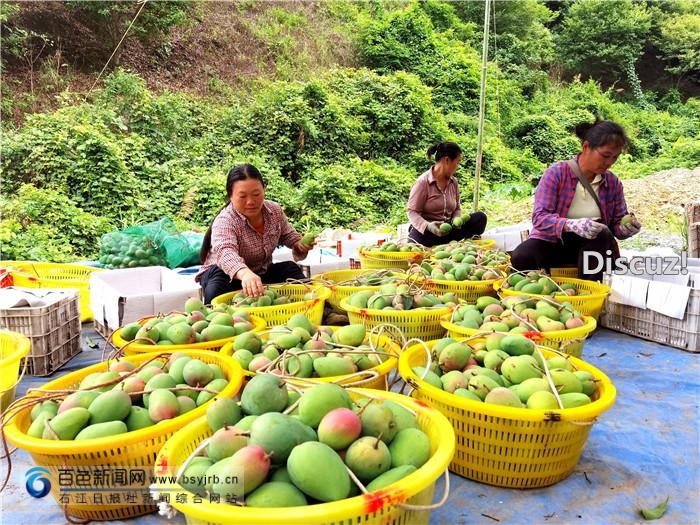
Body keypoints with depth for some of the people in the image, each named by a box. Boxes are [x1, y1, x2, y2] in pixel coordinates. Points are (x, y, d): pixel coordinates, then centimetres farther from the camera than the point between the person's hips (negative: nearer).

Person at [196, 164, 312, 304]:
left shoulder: (274, 210, -9)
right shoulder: (224, 221, -29)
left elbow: (287, 234, 12)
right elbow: (225, 253, -51)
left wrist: (298, 243, -12)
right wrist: (245, 273, -73)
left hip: (262, 272, 5)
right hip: (228, 274, -5)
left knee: (291, 268, -14)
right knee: (217, 288, -36)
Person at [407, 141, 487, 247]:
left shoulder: (453, 182, 10)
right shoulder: (423, 182, -8)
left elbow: (457, 208, 18)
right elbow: (412, 211, -11)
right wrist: (428, 226, -29)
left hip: (448, 229, 5)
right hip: (425, 230, -5)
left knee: (480, 217, -12)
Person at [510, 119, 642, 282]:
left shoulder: (613, 183, 0)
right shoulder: (556, 172, -13)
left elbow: (617, 224, 6)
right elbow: (539, 217, -21)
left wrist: (625, 228, -20)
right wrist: (572, 225, -40)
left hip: (590, 248, 3)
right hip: (550, 242, -3)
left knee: (602, 235, -32)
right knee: (521, 257, -34)